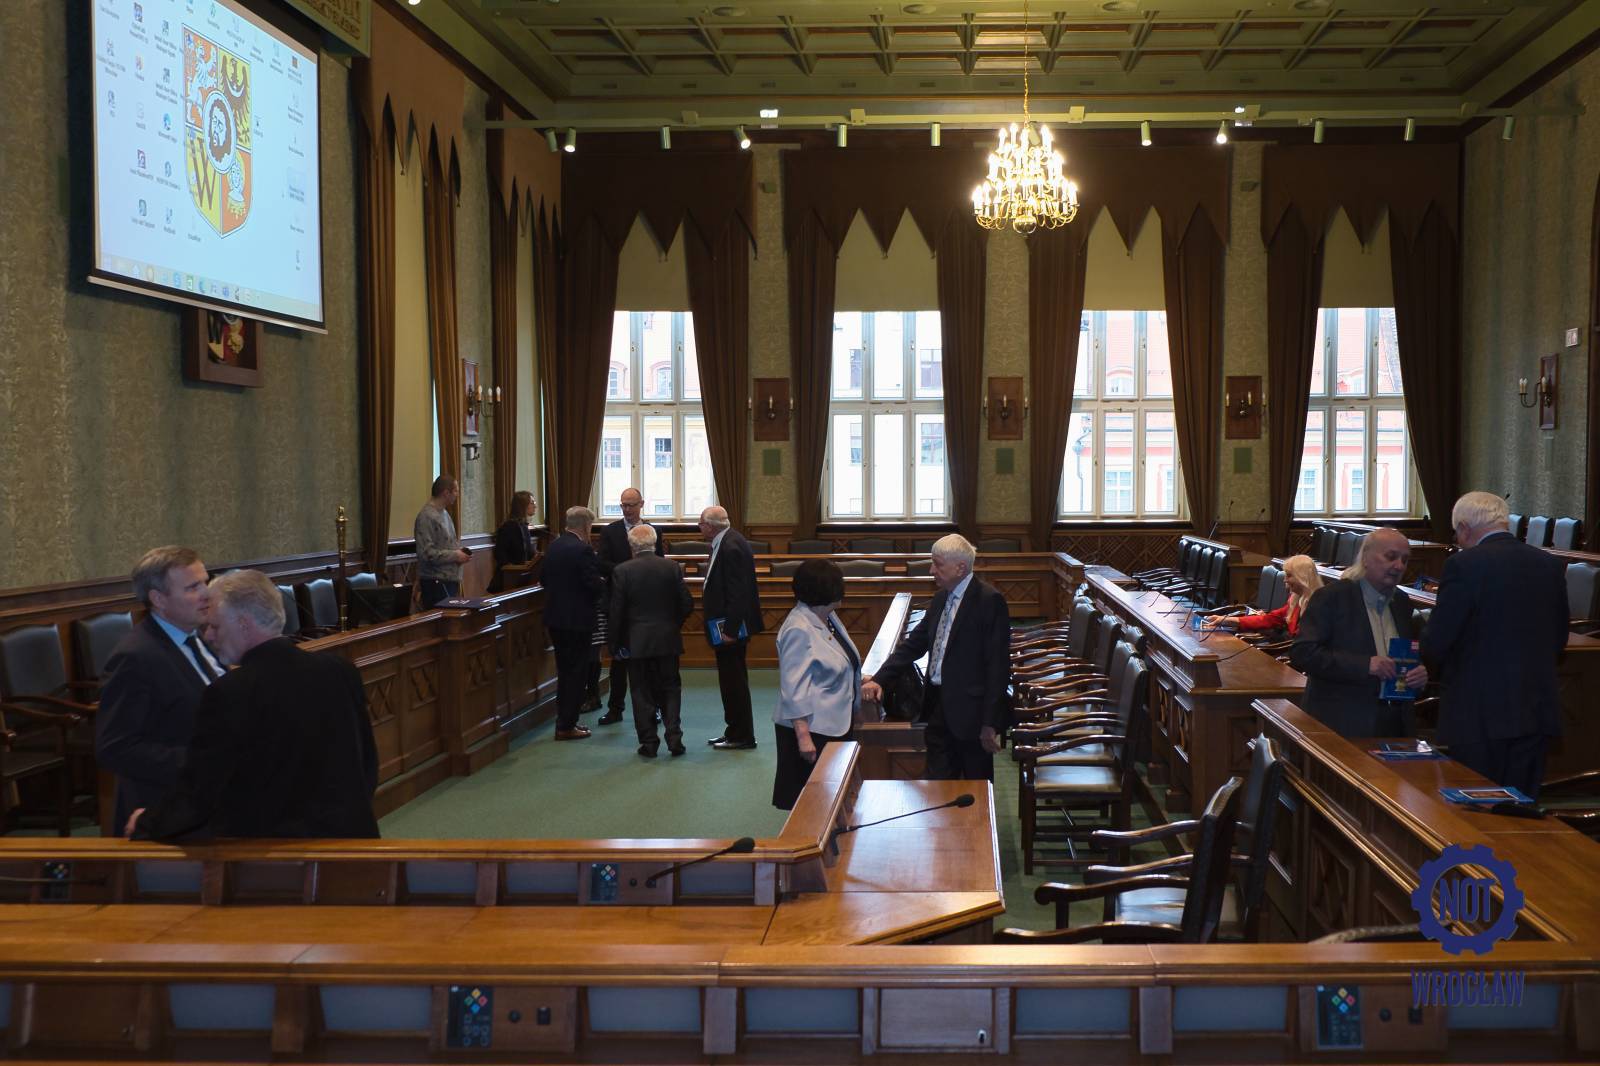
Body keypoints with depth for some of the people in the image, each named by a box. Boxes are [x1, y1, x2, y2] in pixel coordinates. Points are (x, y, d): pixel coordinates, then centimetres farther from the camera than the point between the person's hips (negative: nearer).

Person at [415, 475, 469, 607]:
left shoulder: (444, 513, 15)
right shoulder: (427, 516, -14)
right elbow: (427, 553, -21)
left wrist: (458, 550, 8)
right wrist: (455, 555, -13)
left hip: (450, 579, 9)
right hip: (436, 582, -9)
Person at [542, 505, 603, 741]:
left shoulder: (553, 546, 6)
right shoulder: (582, 550, -18)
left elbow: (545, 580, 13)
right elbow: (595, 584, -20)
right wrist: (607, 587, 0)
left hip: (555, 617, 8)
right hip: (577, 619, -8)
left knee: (565, 671, 17)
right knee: (577, 673, 1)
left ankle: (564, 721, 24)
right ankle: (567, 726, 3)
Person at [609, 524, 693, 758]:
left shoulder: (622, 572, -9)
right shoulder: (672, 567, -4)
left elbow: (616, 612, -8)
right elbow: (687, 604, -1)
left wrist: (615, 644, 2)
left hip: (636, 642, -2)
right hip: (668, 640, 2)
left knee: (642, 693, 7)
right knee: (670, 688, 13)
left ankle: (648, 742, 8)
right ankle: (674, 736, 4)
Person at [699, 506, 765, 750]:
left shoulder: (731, 547, -20)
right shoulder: (726, 543, 10)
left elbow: (737, 592, -24)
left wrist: (730, 629, -23)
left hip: (730, 628, -10)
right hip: (728, 626, 10)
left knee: (734, 681, -2)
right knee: (732, 681, 16)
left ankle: (742, 737, 7)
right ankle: (735, 732, 25)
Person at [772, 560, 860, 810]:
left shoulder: (828, 617, 7)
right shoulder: (799, 630, -20)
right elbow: (794, 690, -23)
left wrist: (857, 679, 11)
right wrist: (803, 737, -25)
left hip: (836, 724, 9)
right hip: (811, 728, -9)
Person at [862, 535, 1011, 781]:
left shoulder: (989, 601, -14)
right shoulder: (941, 598, 11)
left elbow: (998, 666, -16)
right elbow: (915, 642, 15)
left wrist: (990, 723, -18)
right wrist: (879, 679, 4)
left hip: (970, 710, -7)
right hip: (939, 705, 7)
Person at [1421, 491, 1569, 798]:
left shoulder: (1464, 565, -13)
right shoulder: (1551, 564, 6)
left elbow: (1435, 645, -13)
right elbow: (1558, 641, 14)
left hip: (1479, 716, -6)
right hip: (1537, 713, 6)